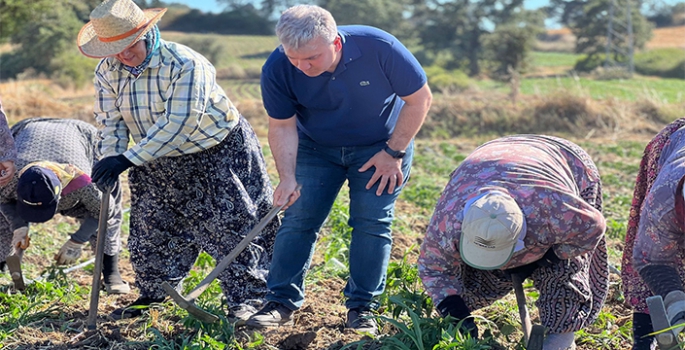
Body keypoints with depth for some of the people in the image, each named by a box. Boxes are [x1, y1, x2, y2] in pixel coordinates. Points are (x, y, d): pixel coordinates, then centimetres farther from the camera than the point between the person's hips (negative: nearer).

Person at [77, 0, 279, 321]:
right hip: (158, 163, 6)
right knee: (149, 231, 9)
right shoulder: (107, 70, -9)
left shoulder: (185, 64, -29)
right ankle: (153, 295, 28)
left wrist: (128, 159, -36)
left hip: (218, 152, -6)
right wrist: (110, 160, -22)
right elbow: (110, 120, -2)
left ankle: (247, 298, 7)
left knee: (233, 226, -5)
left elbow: (179, 125, -34)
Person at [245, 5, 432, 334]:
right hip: (316, 148, 2)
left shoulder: (379, 47, -30)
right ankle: (281, 302, 3)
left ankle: (361, 307, 1)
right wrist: (287, 178, -26)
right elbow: (282, 126, -14)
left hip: (380, 147, -1)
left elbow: (419, 98, -18)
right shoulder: (277, 69, -25)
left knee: (372, 221, -8)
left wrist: (392, 153, -16)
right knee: (298, 219, -6)